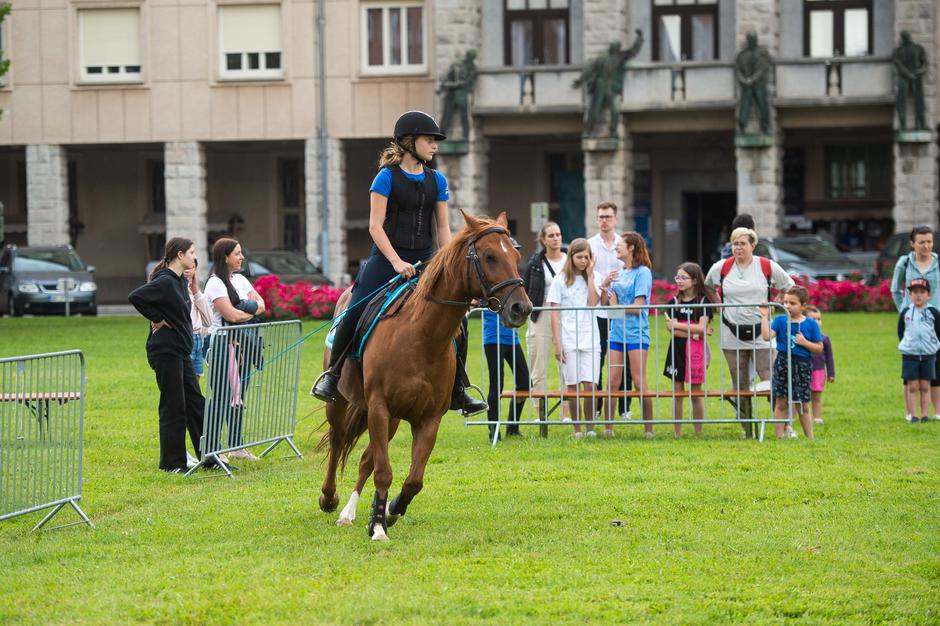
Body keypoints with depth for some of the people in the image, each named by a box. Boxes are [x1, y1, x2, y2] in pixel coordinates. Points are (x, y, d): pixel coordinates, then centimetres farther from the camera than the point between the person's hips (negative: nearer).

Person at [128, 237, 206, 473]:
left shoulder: (180, 281, 13)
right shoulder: (165, 282, -16)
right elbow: (135, 297, -26)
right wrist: (157, 319, -18)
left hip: (181, 352, 10)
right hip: (166, 351, -10)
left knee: (196, 403, 12)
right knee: (173, 407, -3)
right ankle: (172, 462, 5)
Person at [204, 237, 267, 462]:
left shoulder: (240, 280, 15)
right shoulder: (215, 283, -10)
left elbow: (261, 304, 13)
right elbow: (231, 315, -18)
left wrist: (249, 308, -9)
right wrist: (253, 310, -2)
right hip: (221, 344, -8)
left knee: (237, 396, 10)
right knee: (222, 396, -8)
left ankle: (236, 446, 17)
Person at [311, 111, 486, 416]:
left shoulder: (437, 181, 10)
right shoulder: (387, 177, -5)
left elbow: (443, 228, 11)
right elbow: (375, 225, -9)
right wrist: (397, 262, -19)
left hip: (424, 262, 4)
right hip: (387, 258, -4)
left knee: (457, 321, -6)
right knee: (355, 313, -15)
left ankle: (457, 392, 4)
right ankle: (333, 373, 8)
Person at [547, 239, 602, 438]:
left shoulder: (594, 277, 8)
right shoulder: (561, 280, 3)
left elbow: (593, 303, -9)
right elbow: (555, 314, 1)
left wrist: (589, 275, -6)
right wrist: (557, 344, -5)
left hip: (590, 338, 1)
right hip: (568, 340, -1)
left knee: (590, 385, -6)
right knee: (572, 385, 0)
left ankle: (590, 427, 3)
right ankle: (577, 429, 8)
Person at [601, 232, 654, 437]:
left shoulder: (642, 272, -5)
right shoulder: (618, 273, 15)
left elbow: (637, 307, -12)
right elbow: (605, 303, 14)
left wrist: (617, 305, 0)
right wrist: (604, 286, -2)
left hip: (636, 333, -6)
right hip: (616, 333, 6)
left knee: (639, 382, -4)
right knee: (613, 382, 4)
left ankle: (648, 429, 1)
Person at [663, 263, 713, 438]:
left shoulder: (703, 301, -1)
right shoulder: (674, 302, 7)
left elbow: (702, 328, -11)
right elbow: (671, 328, -4)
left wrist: (678, 325, -12)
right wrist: (691, 333, -16)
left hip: (696, 351, -3)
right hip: (677, 350, 3)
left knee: (696, 392, 1)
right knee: (677, 392, 3)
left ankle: (698, 433, 8)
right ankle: (678, 433, 8)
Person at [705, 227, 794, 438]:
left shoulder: (768, 267, 0)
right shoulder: (721, 268, 4)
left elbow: (790, 288, 13)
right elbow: (706, 289, 22)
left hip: (761, 335, -2)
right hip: (732, 337, 2)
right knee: (740, 387, 6)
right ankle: (747, 430, 14)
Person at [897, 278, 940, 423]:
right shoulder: (906, 312, 2)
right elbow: (900, 331, 13)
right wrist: (905, 344, 8)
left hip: (928, 355, -1)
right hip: (909, 355, 1)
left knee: (925, 387, 2)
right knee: (912, 387, 0)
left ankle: (924, 415, 4)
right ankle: (913, 415, 1)